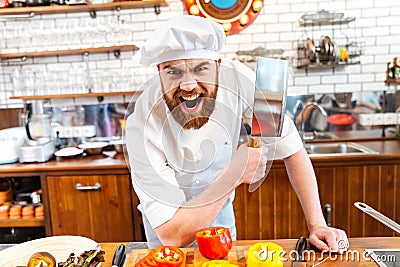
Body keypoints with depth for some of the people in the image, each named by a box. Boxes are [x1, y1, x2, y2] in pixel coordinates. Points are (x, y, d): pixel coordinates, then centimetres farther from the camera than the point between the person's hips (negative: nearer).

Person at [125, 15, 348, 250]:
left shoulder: (238, 79, -29)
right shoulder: (143, 124, -36)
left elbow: (292, 150, -17)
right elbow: (171, 236, -35)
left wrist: (317, 225, -20)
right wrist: (234, 175, -37)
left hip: (221, 210, 3)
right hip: (169, 219, -2)